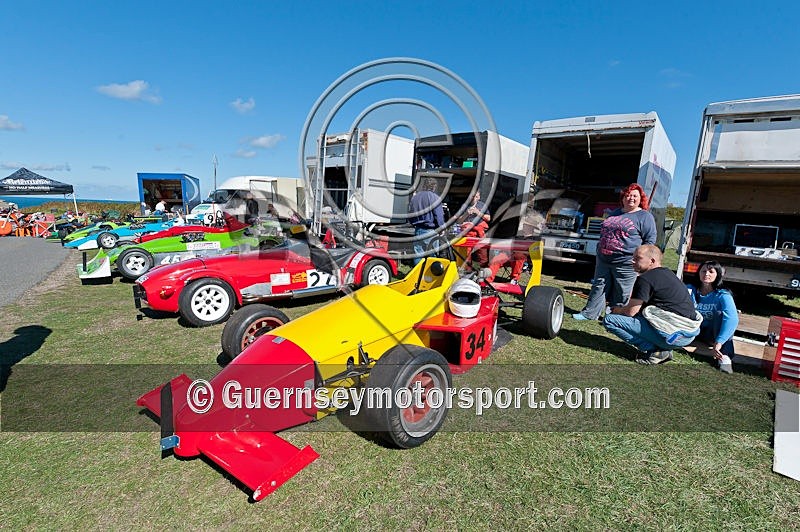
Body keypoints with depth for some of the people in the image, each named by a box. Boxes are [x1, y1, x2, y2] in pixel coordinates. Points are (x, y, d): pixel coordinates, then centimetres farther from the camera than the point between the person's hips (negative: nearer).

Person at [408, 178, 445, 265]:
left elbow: (410, 215, 16)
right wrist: (441, 227, 0)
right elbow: (438, 215, -12)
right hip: (430, 231, -5)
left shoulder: (414, 197, 9)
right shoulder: (434, 198, -10)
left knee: (418, 255, 11)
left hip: (418, 230, 6)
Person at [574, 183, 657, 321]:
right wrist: (600, 251, 21)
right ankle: (589, 313, 17)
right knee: (599, 286, 10)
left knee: (620, 294, 3)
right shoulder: (615, 213, 17)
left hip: (625, 263, -5)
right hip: (603, 260, 6)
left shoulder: (645, 217, -2)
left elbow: (650, 240, -5)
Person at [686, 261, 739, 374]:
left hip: (712, 333, -1)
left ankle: (724, 359, -38)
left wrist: (718, 343, -42)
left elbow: (732, 319, -30)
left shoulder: (722, 295, -13)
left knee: (720, 314, -29)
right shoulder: (690, 290, -5)